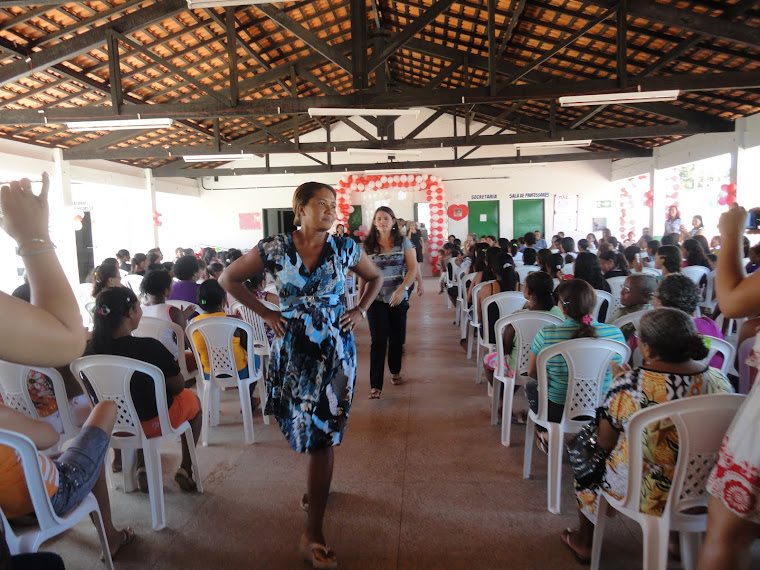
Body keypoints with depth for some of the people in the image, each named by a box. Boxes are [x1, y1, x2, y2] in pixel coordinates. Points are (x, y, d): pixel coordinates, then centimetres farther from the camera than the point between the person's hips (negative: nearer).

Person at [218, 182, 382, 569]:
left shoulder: (344, 249, -1)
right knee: (304, 426, 12)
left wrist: (359, 310, 2)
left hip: (335, 349, 0)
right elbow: (229, 279, 6)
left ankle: (313, 535, 10)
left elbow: (375, 278, 16)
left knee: (322, 431, 0)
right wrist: (265, 313, -2)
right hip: (292, 350, 1)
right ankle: (317, 489, 43)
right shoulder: (273, 249, -3)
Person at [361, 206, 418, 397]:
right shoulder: (368, 245, 3)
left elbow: (413, 268, -6)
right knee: (379, 341, -6)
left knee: (397, 338, 13)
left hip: (398, 299, 1)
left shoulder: (403, 242, 1)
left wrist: (402, 289, -20)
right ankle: (375, 385, -2)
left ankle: (395, 371, 36)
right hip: (376, 299, -1)